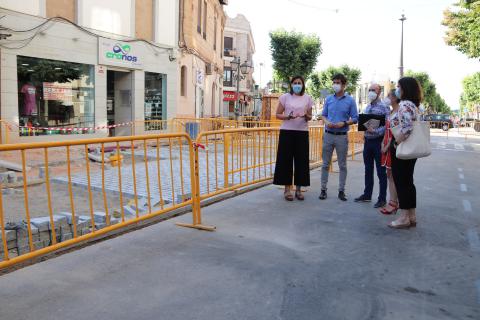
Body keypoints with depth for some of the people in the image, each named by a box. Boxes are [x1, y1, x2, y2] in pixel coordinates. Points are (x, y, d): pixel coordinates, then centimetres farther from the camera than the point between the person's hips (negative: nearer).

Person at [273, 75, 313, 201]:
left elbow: (310, 117, 11)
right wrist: (288, 117, -15)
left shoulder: (307, 98, 7)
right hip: (287, 132, -1)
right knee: (286, 159, 0)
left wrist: (306, 116, -12)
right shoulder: (285, 97, 2)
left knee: (301, 160, 3)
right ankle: (287, 189, 10)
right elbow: (278, 115, 3)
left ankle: (298, 189, 14)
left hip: (302, 132, 2)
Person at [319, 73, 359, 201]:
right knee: (325, 164, 6)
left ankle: (341, 191, 14)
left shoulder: (350, 100, -1)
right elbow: (323, 115, 11)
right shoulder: (329, 99, 7)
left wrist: (344, 123, -17)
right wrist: (326, 122, -10)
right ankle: (323, 189, 13)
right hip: (328, 135, 2)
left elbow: (355, 118, -1)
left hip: (342, 136, -2)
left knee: (342, 165, 5)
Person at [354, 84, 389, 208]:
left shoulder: (383, 107, -9)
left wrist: (375, 131, -27)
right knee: (368, 169, 15)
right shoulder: (368, 107, 13)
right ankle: (367, 195, 27)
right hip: (367, 140, 7)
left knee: (381, 171, 1)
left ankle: (382, 198, 10)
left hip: (378, 141, -7)